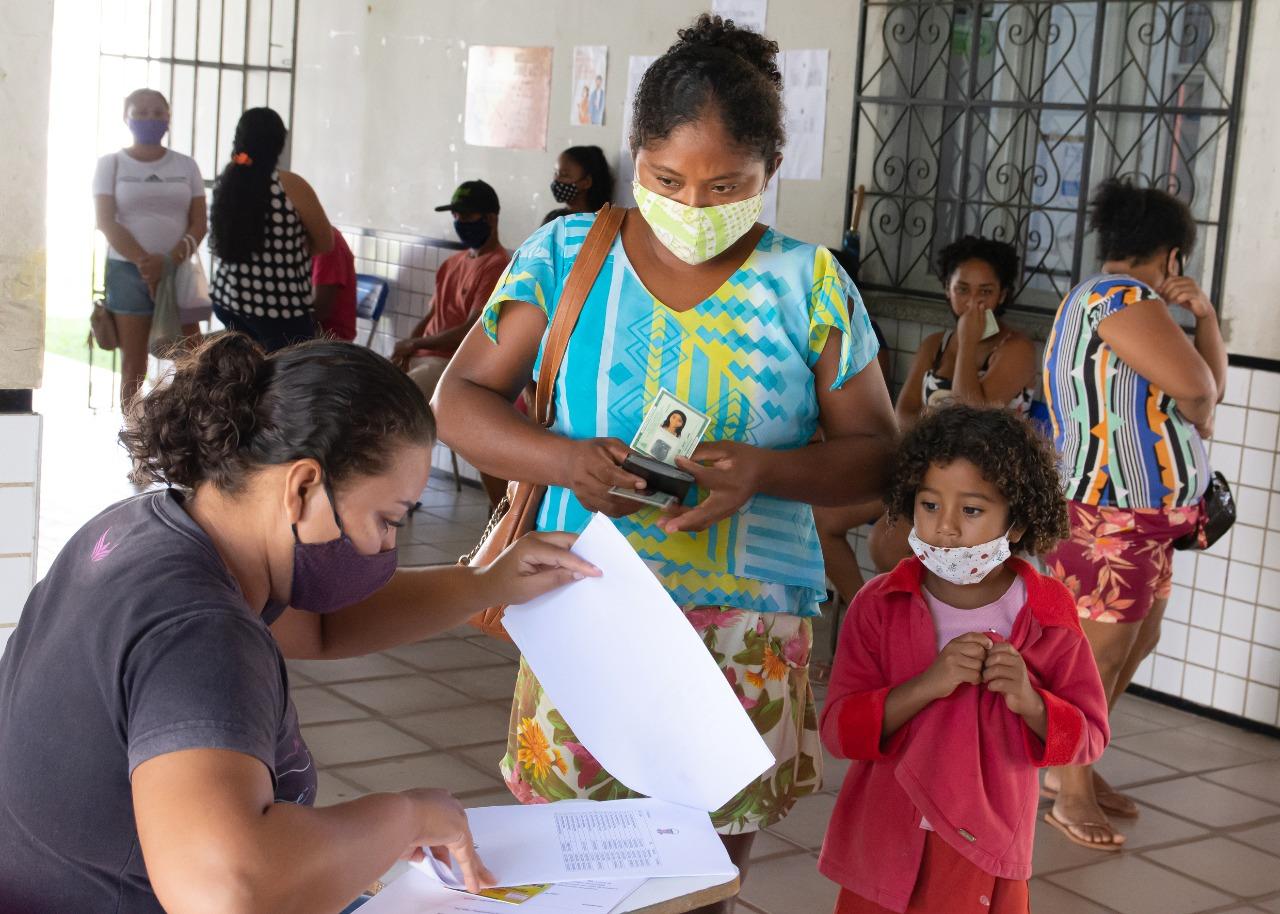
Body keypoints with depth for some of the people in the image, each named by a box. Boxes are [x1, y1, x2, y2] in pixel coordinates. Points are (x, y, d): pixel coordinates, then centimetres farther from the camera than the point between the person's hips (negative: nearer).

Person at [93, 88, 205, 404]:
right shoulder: (111, 164, 3)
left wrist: (168, 261, -14)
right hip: (127, 271, -1)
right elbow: (106, 223, -5)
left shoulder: (186, 165, 8)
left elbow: (198, 224, 2)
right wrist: (145, 263, -15)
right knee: (133, 368, 1)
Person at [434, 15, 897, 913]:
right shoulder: (565, 255, 1)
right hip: (585, 616, 1)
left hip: (746, 634, 0)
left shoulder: (807, 283, 0)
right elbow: (460, 400, 2)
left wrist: (764, 471, -18)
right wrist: (560, 459, -18)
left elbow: (877, 452, 2)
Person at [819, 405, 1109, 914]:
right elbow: (837, 731, -13)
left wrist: (1031, 702, -22)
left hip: (984, 854, 0)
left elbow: (1090, 738, -2)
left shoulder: (1047, 617, -6)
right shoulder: (880, 605, -7)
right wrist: (926, 686, -25)